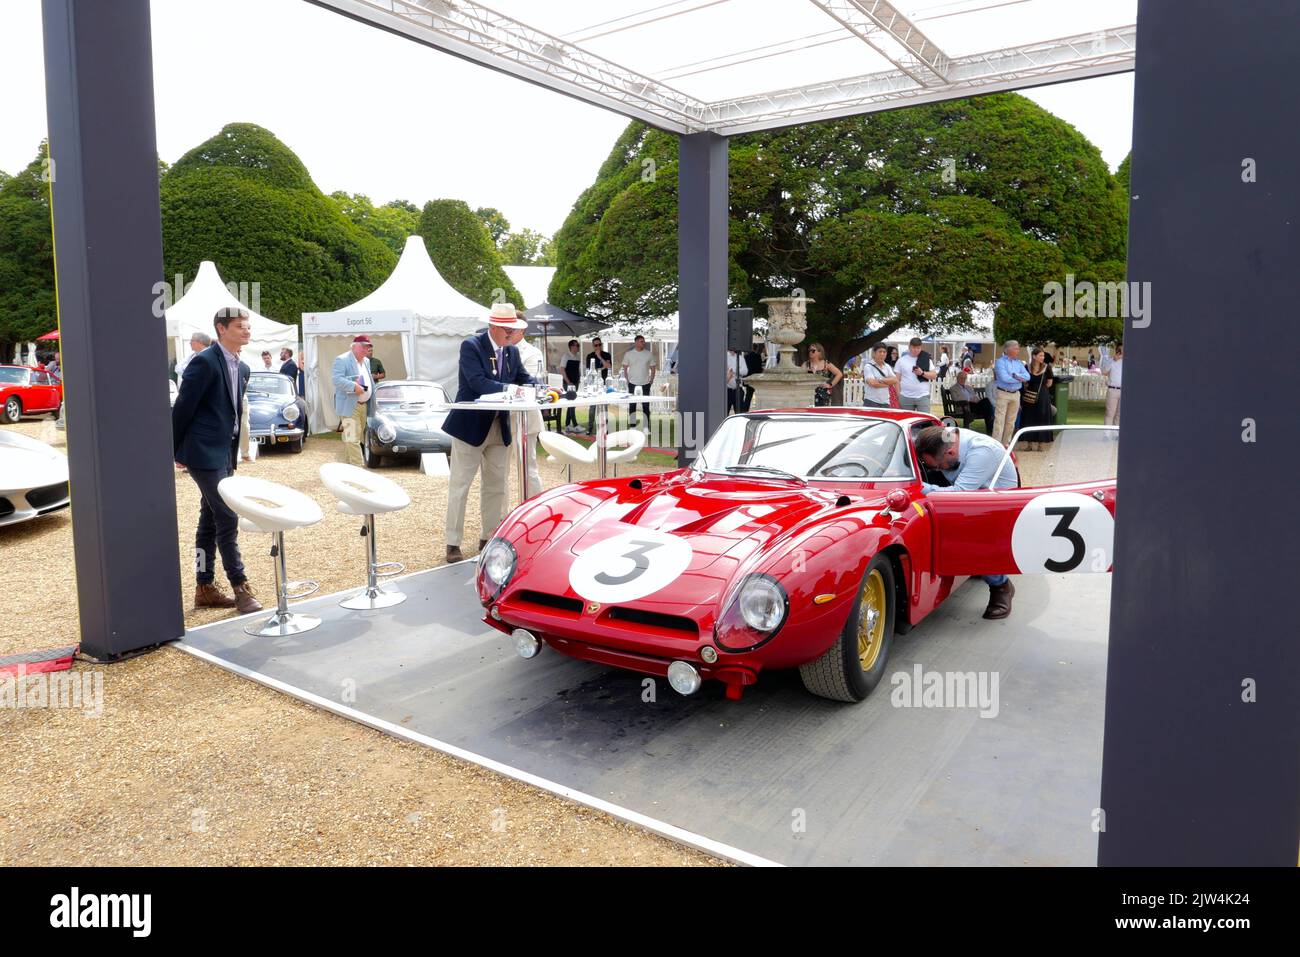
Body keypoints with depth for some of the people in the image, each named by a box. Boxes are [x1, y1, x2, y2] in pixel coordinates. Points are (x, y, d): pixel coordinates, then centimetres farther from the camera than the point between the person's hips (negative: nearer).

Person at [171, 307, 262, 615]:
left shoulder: (241, 368, 12)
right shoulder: (204, 362, -14)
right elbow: (182, 408, -11)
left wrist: (233, 454, 16)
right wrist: (176, 452, -6)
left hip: (224, 453, 9)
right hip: (204, 452, -9)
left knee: (210, 520, 13)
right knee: (227, 518, -7)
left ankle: (205, 587, 20)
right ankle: (240, 587, -1)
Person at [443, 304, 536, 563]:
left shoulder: (512, 351, 7)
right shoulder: (471, 346, -13)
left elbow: (525, 379, 6)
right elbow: (478, 382, -24)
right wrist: (510, 389, -31)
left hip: (500, 427, 7)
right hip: (471, 425, -7)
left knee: (496, 485, 12)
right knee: (460, 486, 0)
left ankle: (488, 538, 23)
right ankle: (453, 544, 7)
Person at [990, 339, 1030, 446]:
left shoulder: (1018, 362, 12)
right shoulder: (1000, 361, -7)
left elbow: (1027, 376, 3)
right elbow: (1004, 378, -19)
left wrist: (1016, 376, -14)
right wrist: (1020, 379, -7)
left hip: (1016, 394, 6)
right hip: (1003, 393, -6)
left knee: (1011, 421, 10)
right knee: (999, 420, -6)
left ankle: (1006, 444, 18)